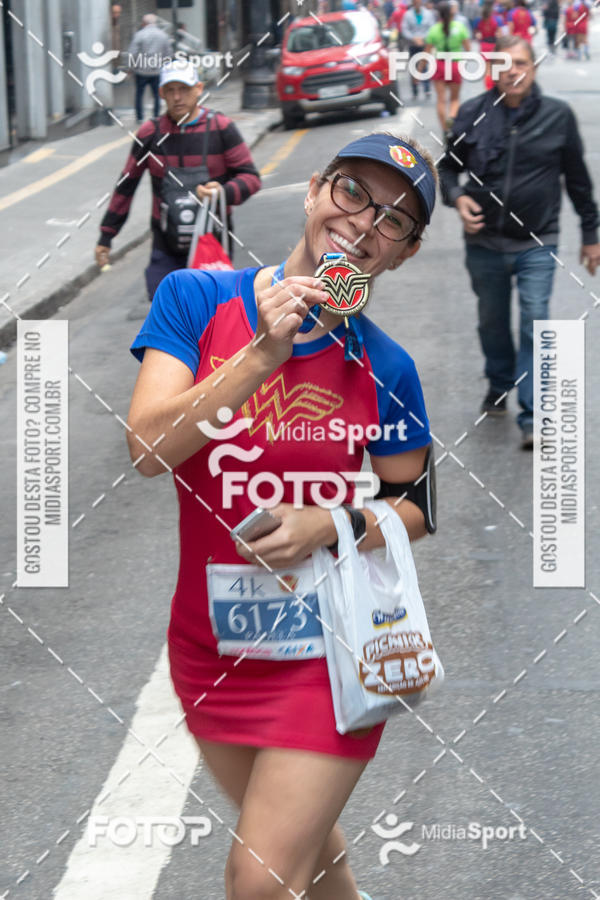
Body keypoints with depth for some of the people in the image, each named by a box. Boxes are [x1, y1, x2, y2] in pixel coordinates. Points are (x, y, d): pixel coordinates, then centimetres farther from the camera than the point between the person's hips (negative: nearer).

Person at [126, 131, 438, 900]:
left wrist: (335, 527, -17)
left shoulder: (385, 368, -8)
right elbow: (147, 448, -18)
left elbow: (411, 508, 3)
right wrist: (264, 354, -26)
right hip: (211, 642, 2)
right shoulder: (197, 300, -8)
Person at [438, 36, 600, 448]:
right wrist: (457, 196, -14)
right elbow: (449, 167, 8)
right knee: (492, 322, 18)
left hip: (537, 245, -2)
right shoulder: (472, 115, -6)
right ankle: (499, 387, 42)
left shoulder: (557, 115, -6)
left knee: (536, 326, -9)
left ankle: (533, 418, -6)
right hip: (485, 243, 2)